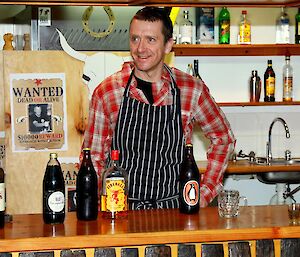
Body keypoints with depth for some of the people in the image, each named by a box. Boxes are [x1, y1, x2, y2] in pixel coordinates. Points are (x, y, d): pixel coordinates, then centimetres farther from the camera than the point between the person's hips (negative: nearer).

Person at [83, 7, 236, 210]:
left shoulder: (192, 89, 2)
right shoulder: (106, 92, 0)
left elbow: (223, 138, 15)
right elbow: (94, 156, 7)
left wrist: (205, 193, 7)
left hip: (174, 208, 0)